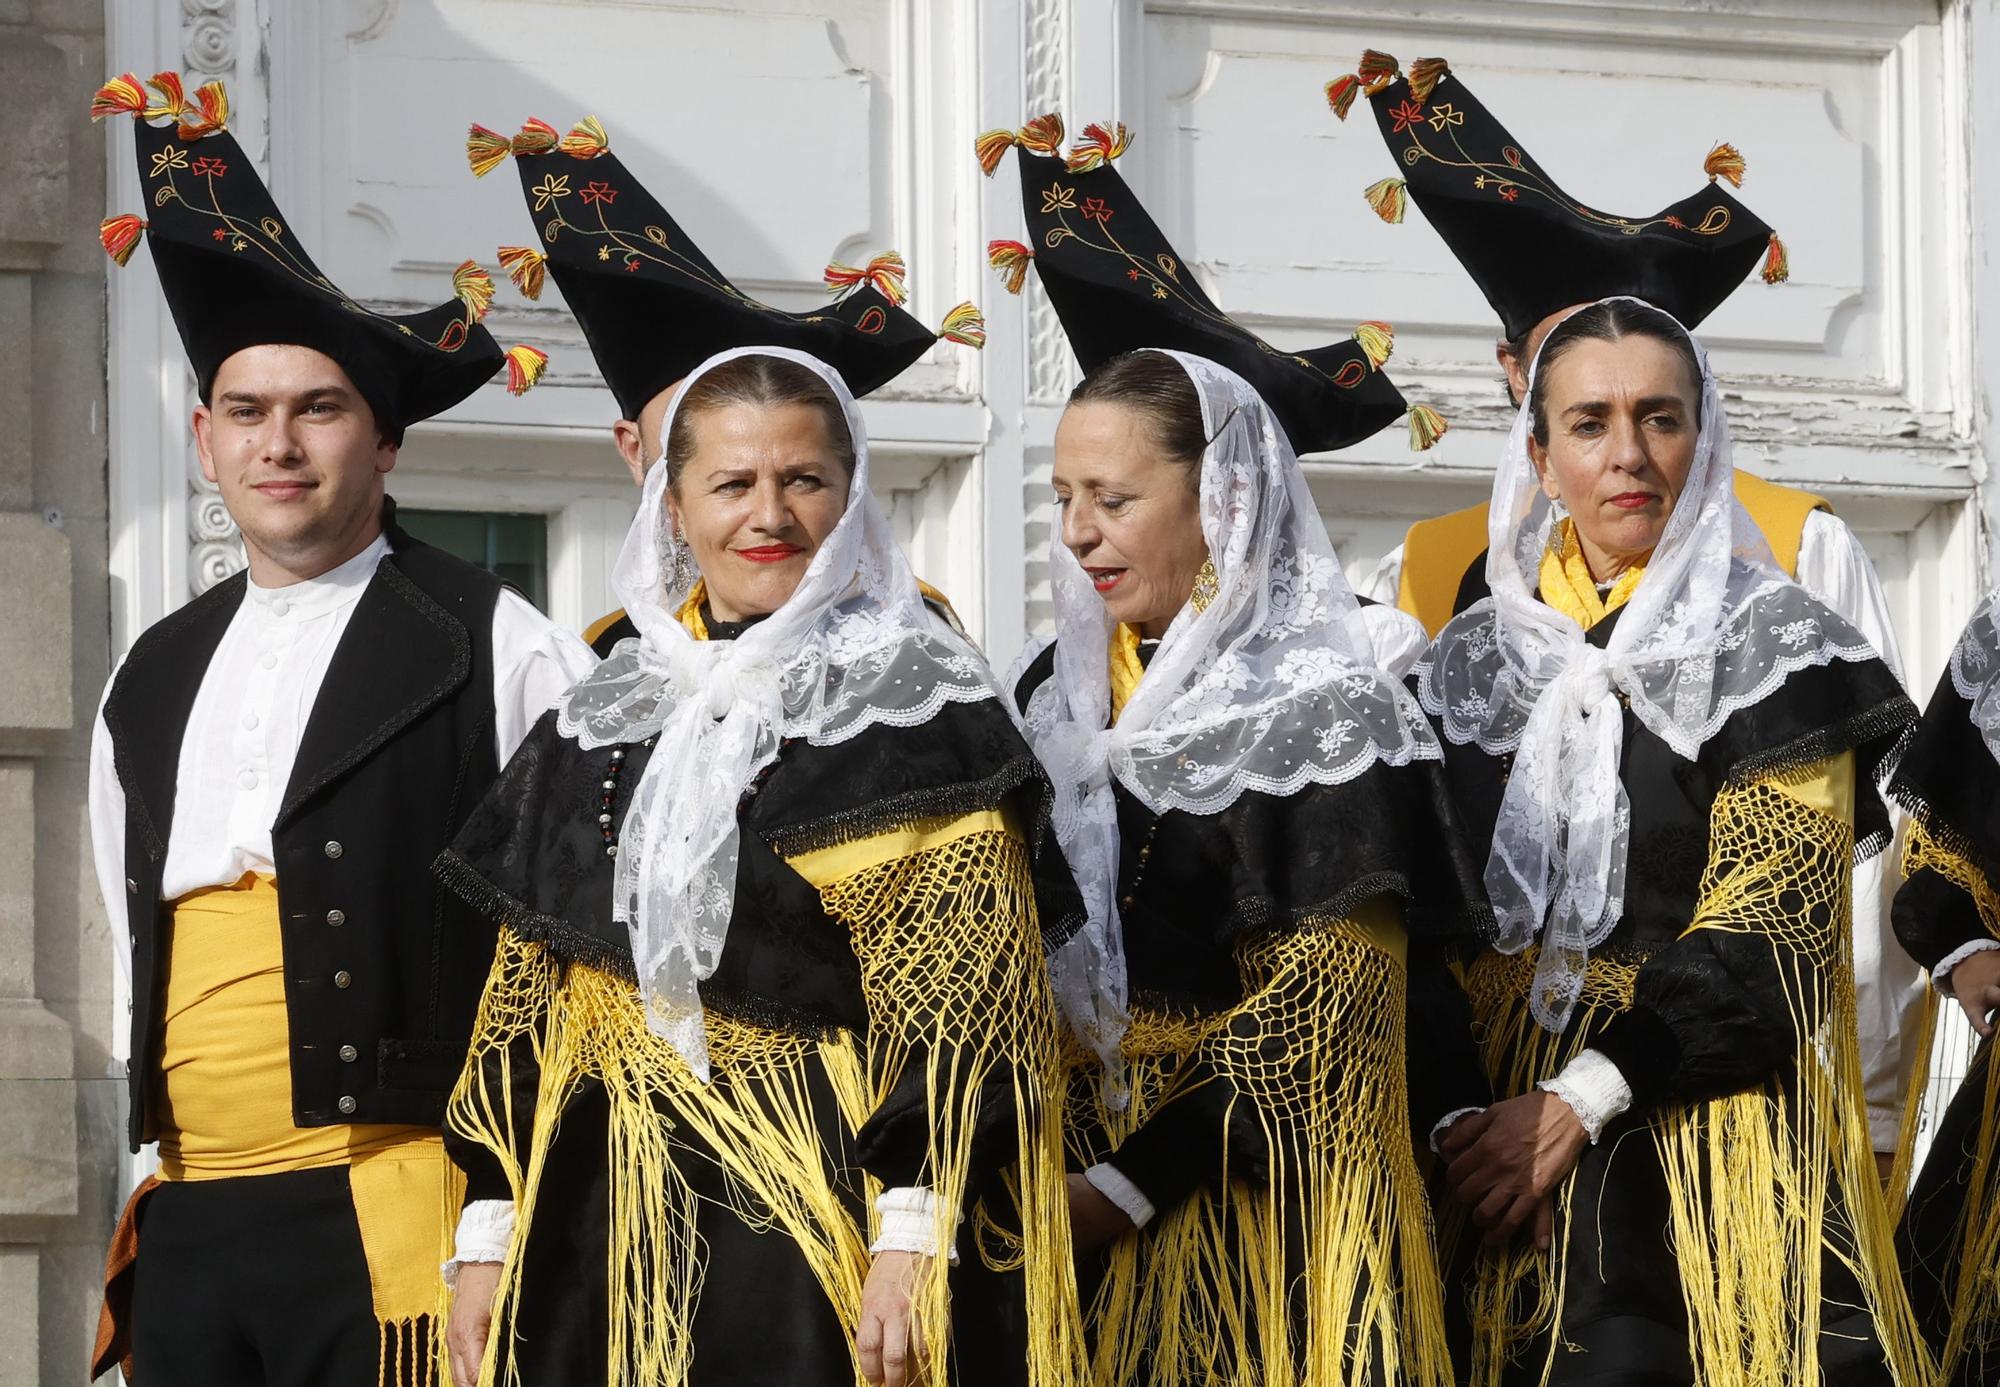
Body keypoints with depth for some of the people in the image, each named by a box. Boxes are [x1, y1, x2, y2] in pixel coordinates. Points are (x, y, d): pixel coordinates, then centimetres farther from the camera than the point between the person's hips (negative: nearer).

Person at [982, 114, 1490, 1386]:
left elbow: (1316, 1021, -14)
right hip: (1086, 1184, 5)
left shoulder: (1326, 720, -11)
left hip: (1270, 1216, -5)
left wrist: (1128, 1185, -15)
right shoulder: (1061, 695, 7)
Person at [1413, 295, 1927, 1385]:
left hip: (1712, 1123, -4)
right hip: (1504, 1128, 4)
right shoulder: (1473, 661, 9)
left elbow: (1765, 938, -11)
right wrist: (1464, 1118, -7)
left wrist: (1580, 1103, -19)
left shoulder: (1776, 650, -4)